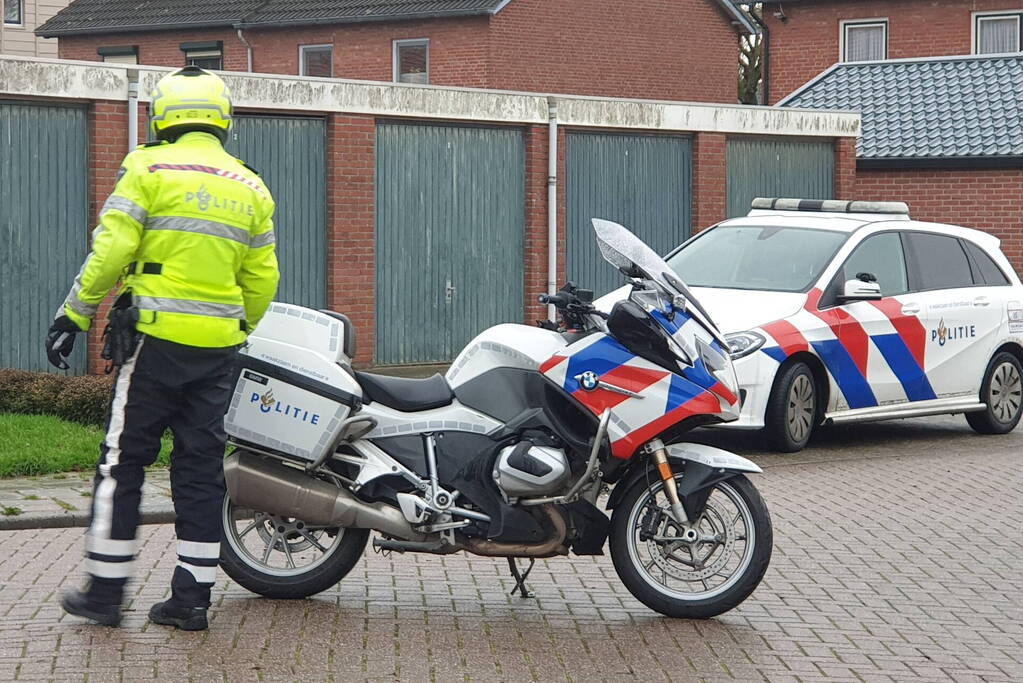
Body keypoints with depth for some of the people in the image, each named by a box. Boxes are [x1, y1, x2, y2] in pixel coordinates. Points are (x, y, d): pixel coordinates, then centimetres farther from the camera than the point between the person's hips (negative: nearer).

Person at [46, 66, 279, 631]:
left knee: (123, 462, 5)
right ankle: (192, 598, 10)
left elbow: (111, 250, -11)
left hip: (155, 336, -4)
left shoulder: (148, 167, -4)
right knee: (201, 467, 9)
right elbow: (262, 281, 12)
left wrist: (74, 314, -4)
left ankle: (105, 590, 8)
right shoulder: (251, 187, 11)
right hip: (218, 349, 4)